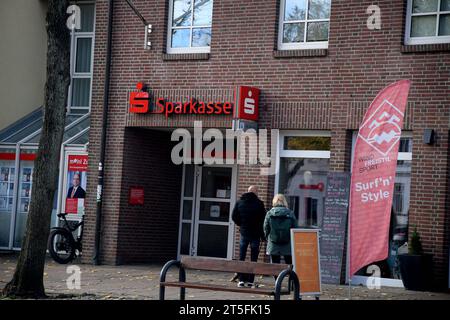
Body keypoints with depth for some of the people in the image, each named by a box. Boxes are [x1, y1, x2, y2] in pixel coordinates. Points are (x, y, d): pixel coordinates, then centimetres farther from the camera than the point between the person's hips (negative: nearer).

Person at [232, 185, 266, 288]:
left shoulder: (239, 202, 3)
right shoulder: (259, 203, -7)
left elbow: (234, 216, 4)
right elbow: (263, 219, -7)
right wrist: (263, 234, 0)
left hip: (244, 233, 3)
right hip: (255, 234, -3)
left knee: (241, 258, 8)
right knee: (253, 259, 3)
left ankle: (241, 280, 5)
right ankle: (250, 281, 2)